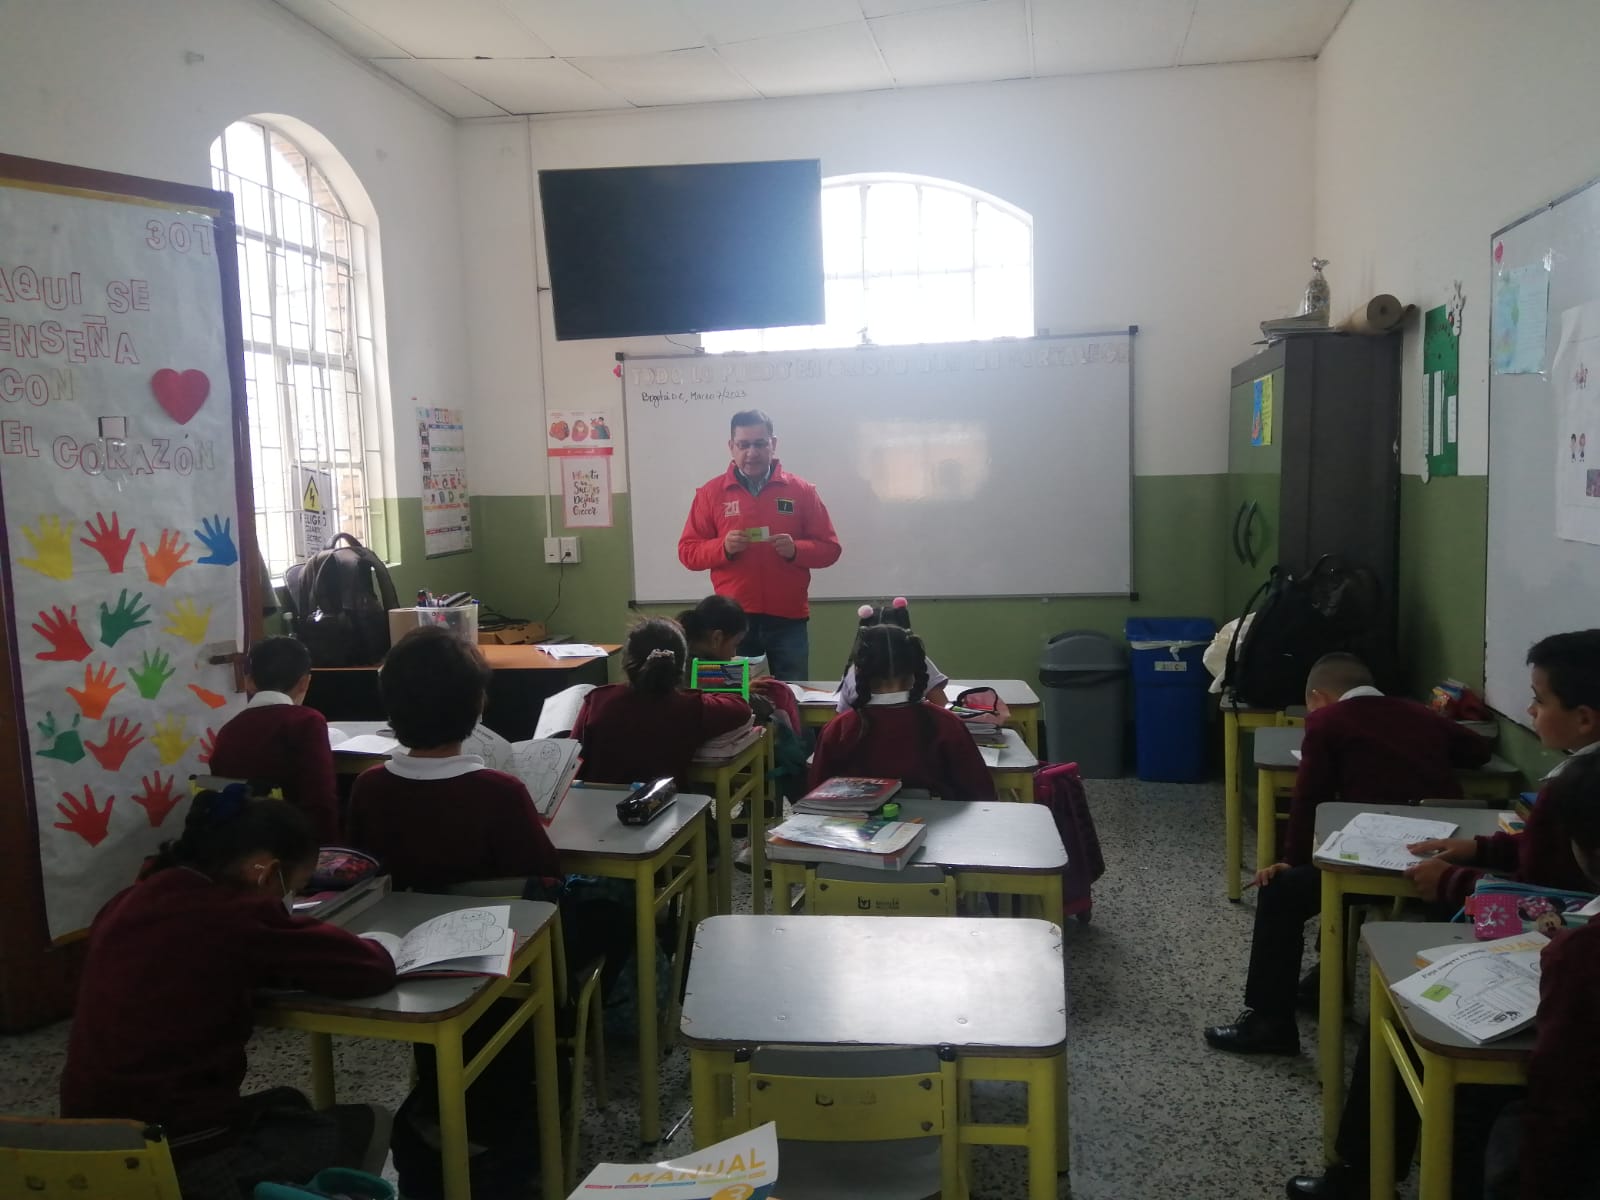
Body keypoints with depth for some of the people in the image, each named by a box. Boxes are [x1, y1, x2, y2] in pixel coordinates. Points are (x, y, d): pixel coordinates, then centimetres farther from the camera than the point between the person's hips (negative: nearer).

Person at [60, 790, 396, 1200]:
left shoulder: (132, 902, 3)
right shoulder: (235, 916, -19)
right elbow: (374, 969, -14)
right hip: (179, 1159, -8)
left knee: (287, 1106, 30)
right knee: (367, 1127, 12)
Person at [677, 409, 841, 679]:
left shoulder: (801, 491, 4)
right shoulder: (710, 492, 4)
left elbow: (829, 548, 5)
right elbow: (688, 551, 4)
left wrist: (795, 550, -15)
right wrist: (723, 548, -14)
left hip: (788, 619, 0)